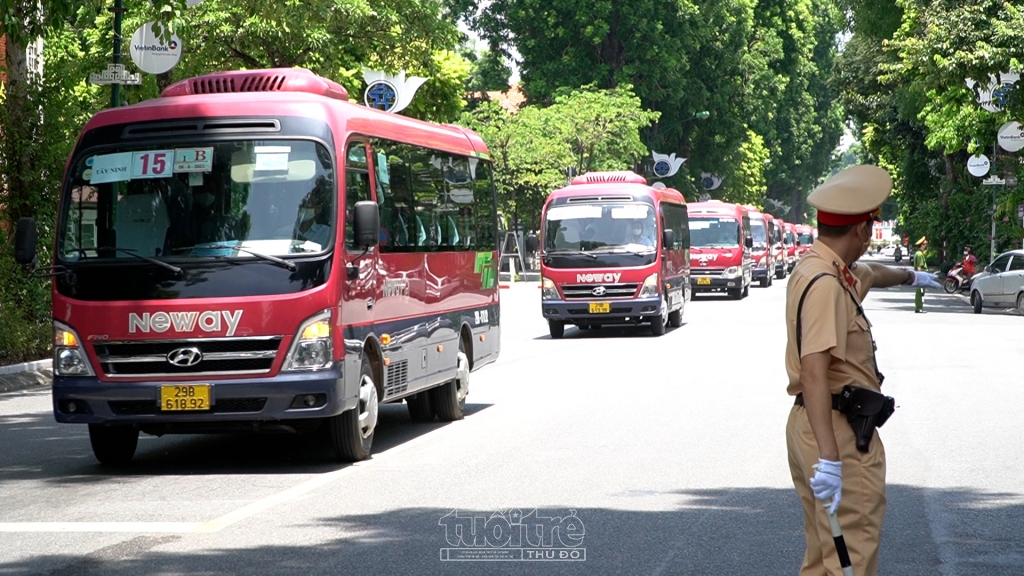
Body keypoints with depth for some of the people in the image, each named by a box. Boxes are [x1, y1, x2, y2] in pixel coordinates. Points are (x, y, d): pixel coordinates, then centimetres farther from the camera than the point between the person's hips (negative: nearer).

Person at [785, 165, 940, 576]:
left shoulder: (836, 272, 14)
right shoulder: (825, 283, -19)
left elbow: (871, 273, 39)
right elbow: (814, 373, -29)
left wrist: (910, 276, 60)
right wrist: (829, 458, -35)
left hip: (815, 428, 11)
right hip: (838, 433, -11)